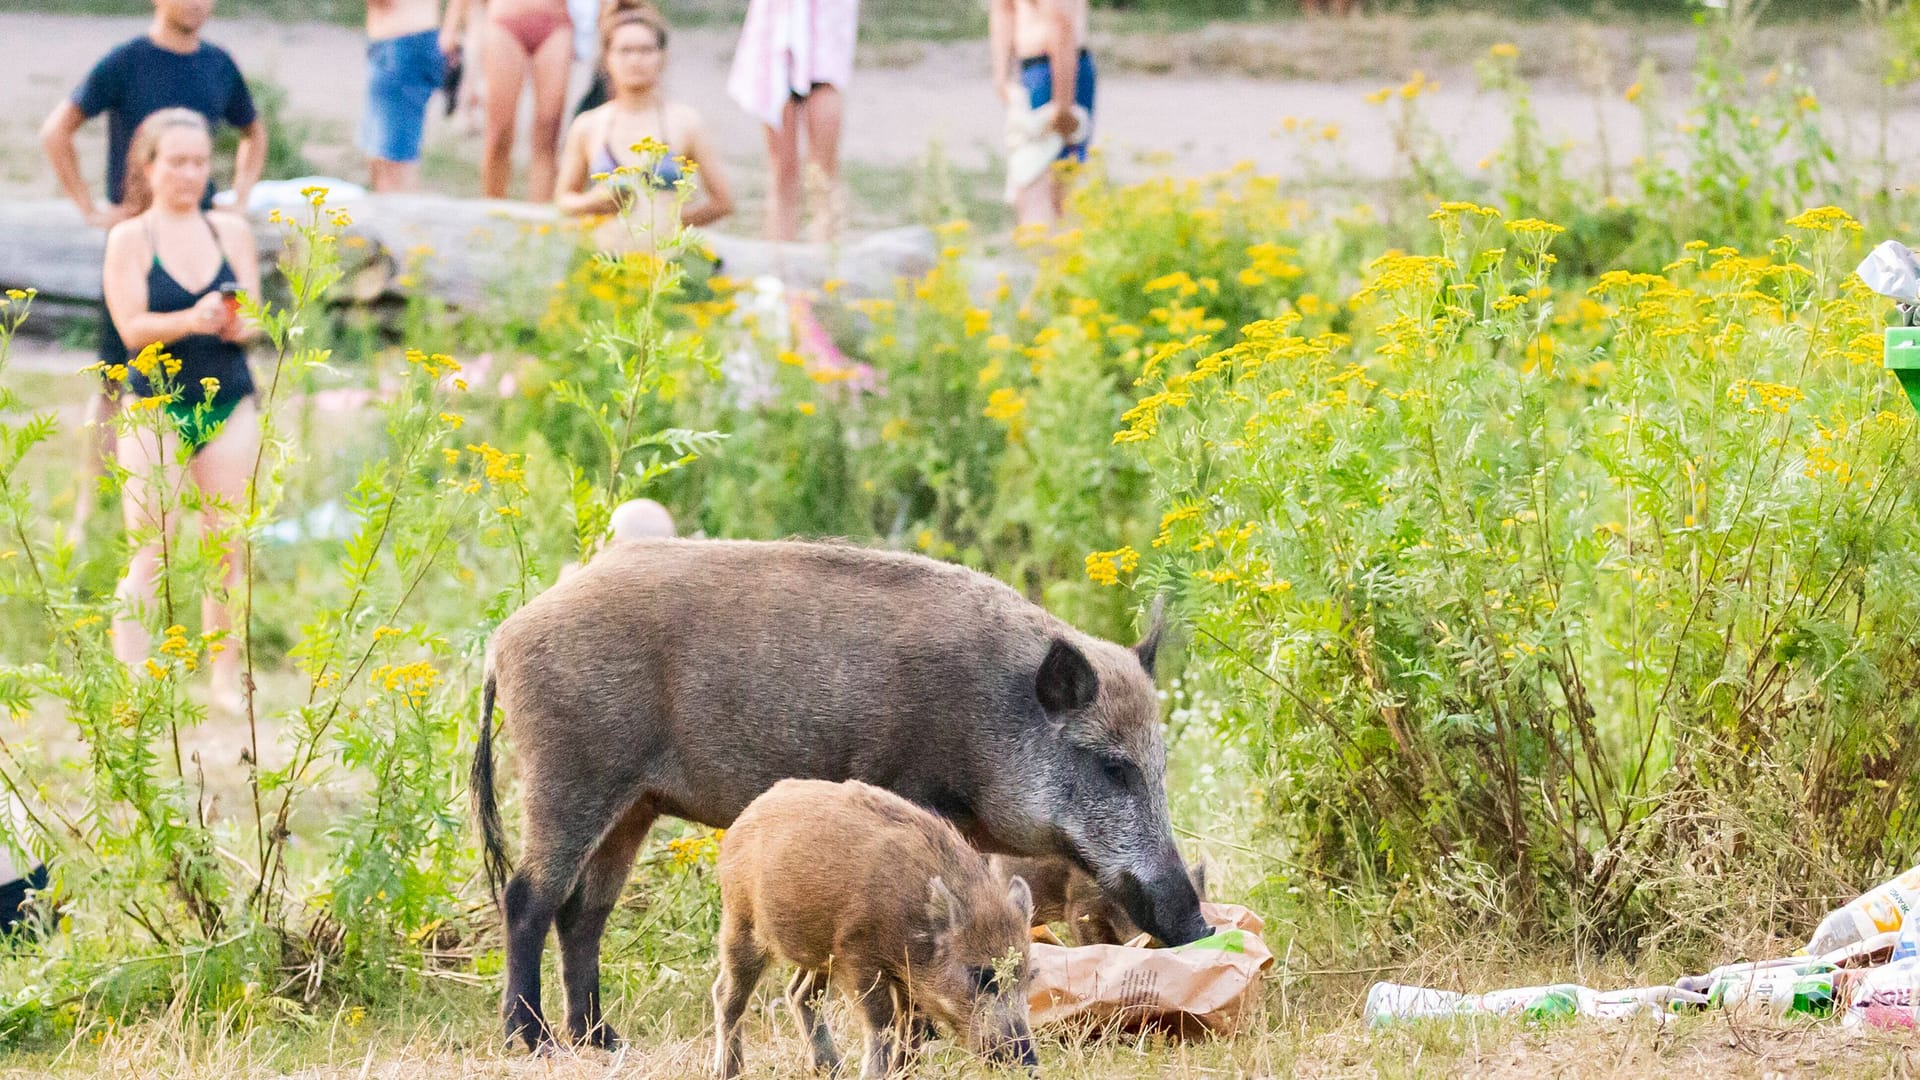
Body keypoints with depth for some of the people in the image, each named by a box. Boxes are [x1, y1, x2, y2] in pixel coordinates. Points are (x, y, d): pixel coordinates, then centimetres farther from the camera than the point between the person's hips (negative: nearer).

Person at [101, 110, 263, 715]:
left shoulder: (231, 233, 9)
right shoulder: (131, 239, 0)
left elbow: (253, 320, 6)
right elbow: (132, 326, -10)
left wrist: (236, 323, -17)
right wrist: (190, 321, -27)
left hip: (229, 404, 3)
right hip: (158, 405, -3)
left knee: (228, 549, 4)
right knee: (151, 553, -6)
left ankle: (227, 682, 12)